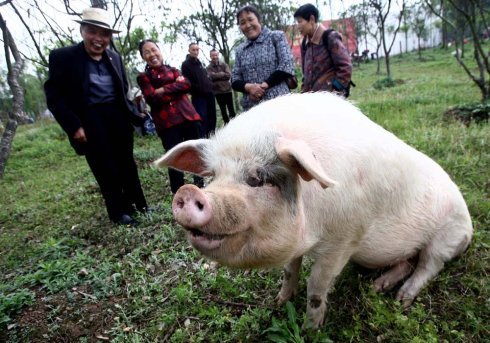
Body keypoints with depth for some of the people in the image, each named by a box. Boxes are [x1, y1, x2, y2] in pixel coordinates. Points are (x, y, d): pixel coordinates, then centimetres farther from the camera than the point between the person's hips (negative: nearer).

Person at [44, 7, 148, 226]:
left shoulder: (114, 58, 9)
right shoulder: (62, 57, -5)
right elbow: (54, 96, -8)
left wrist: (132, 112, 8)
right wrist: (73, 126, -15)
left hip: (118, 116, 5)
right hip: (89, 120, -4)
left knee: (126, 162, 12)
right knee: (105, 168, 2)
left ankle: (136, 202, 27)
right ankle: (118, 211, 16)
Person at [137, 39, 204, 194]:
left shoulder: (173, 70, 20)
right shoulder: (144, 77, 9)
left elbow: (187, 84, 0)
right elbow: (153, 99, -7)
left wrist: (164, 90, -8)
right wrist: (176, 87, -4)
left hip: (187, 115, 4)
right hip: (166, 122, -3)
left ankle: (200, 186, 25)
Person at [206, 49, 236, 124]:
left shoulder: (224, 65, 5)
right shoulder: (209, 68, 0)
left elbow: (229, 75, -8)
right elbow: (211, 76, -18)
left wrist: (217, 76, -12)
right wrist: (223, 74, -10)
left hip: (227, 90, 1)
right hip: (218, 92, -1)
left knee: (231, 108, 5)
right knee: (223, 110, 7)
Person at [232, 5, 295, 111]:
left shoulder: (276, 37, 6)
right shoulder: (239, 50, 15)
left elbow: (287, 66, -5)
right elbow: (235, 80, 11)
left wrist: (264, 86, -13)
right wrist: (248, 87, -11)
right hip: (250, 108, 3)